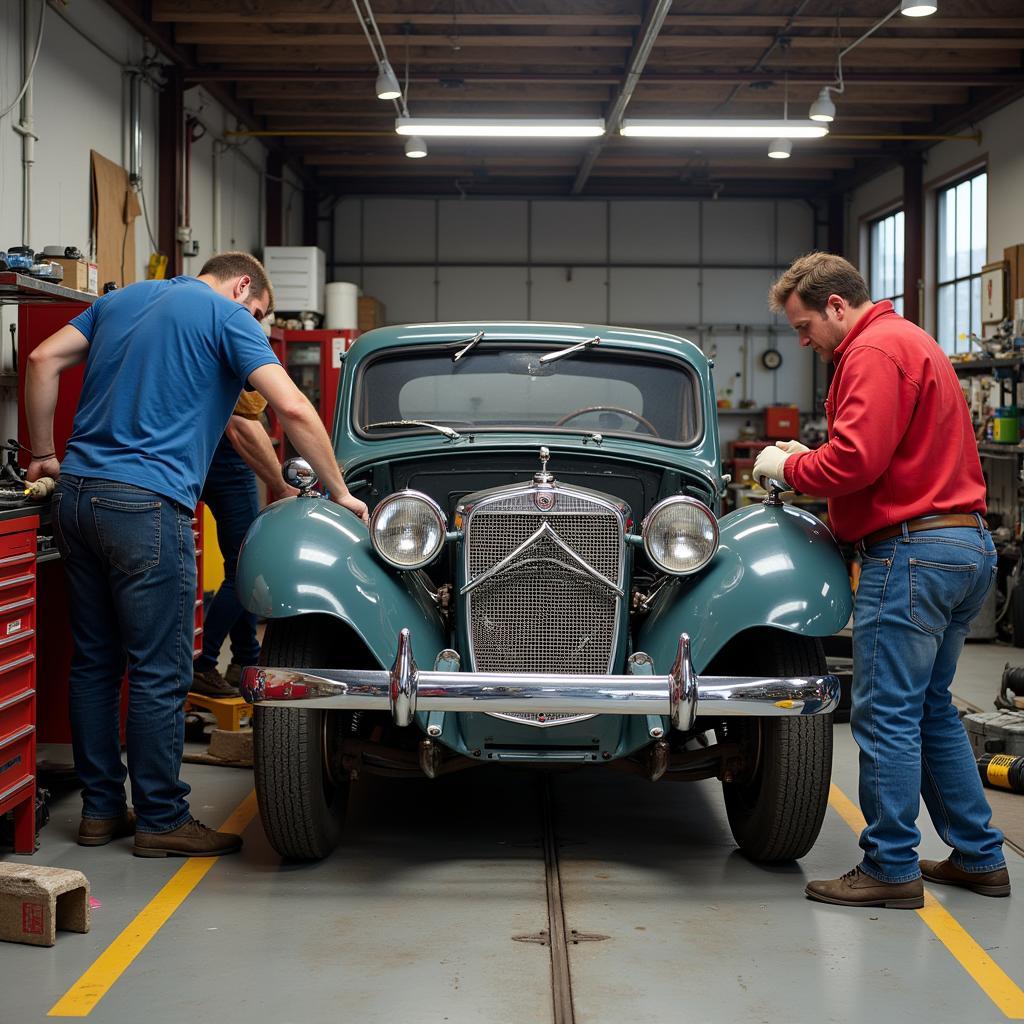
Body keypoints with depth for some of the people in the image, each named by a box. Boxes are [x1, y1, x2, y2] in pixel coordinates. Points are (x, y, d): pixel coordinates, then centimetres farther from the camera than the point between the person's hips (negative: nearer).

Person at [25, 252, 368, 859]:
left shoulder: (122, 300, 20)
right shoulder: (228, 316, -1)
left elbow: (43, 360, 13)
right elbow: (292, 407, -11)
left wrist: (44, 455, 18)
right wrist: (339, 492, -3)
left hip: (77, 493, 8)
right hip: (148, 506, -8)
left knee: (95, 663, 13)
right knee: (160, 673, 0)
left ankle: (101, 809, 20)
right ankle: (161, 821, 6)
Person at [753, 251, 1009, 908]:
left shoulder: (875, 350, -12)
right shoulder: (909, 341, 22)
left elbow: (854, 461, -22)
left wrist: (787, 468, -5)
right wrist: (809, 458, 12)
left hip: (913, 550, -11)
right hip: (967, 543, 11)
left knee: (887, 715, -4)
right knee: (931, 709, 17)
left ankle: (891, 869, 3)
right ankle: (979, 856, 22)